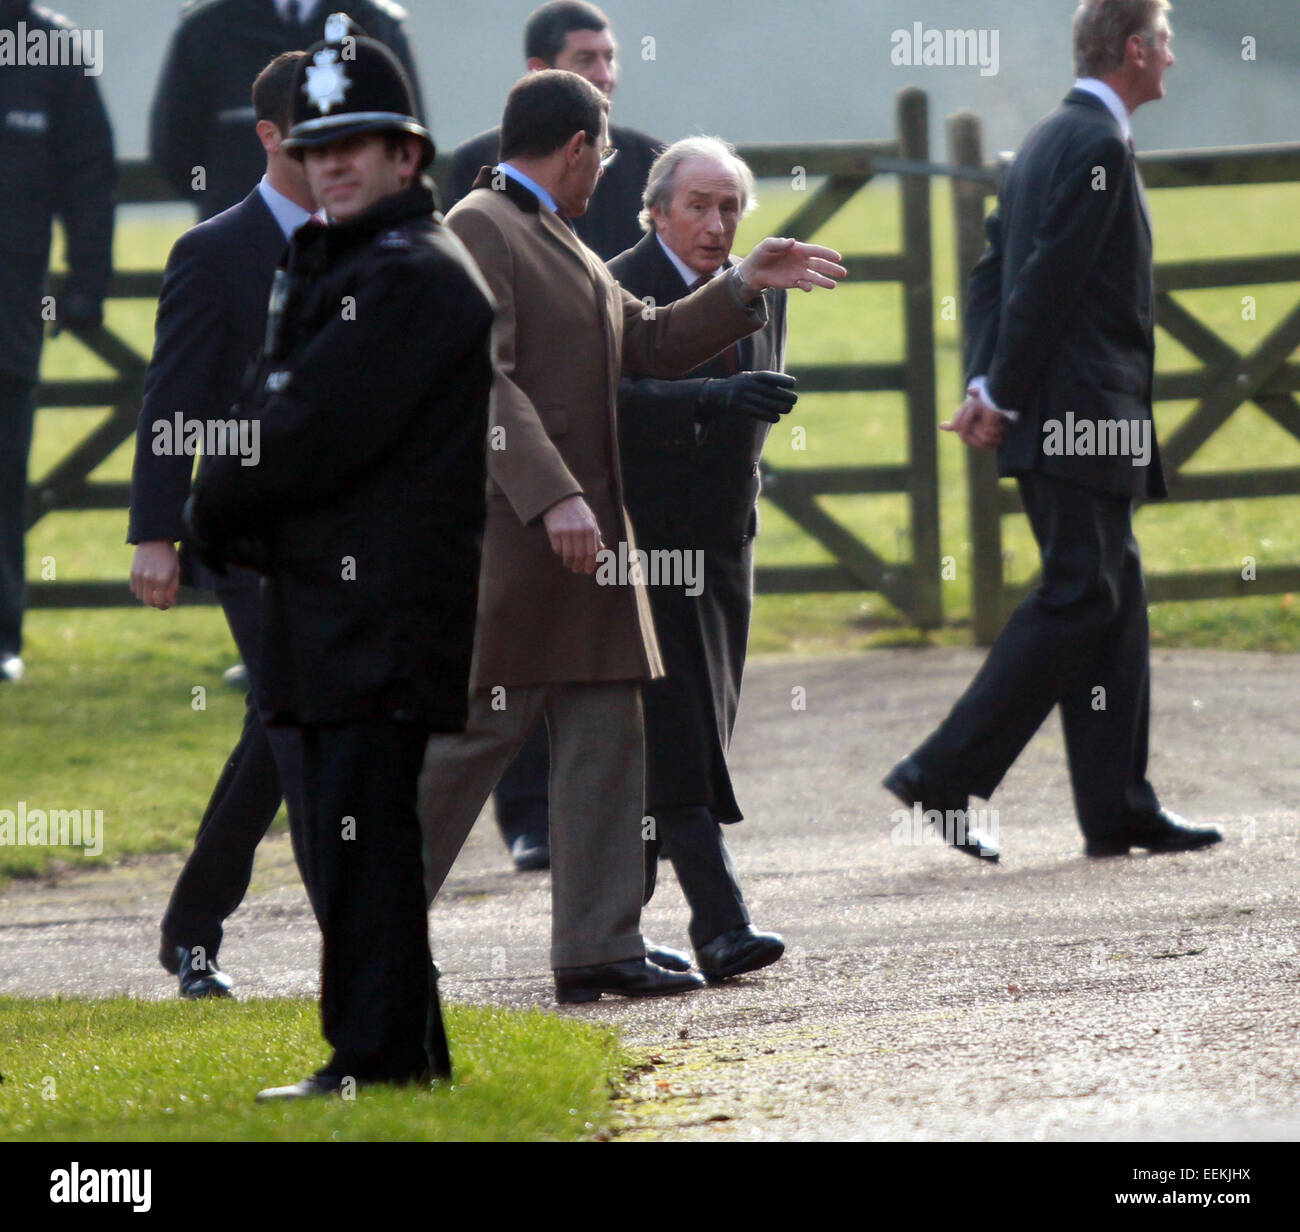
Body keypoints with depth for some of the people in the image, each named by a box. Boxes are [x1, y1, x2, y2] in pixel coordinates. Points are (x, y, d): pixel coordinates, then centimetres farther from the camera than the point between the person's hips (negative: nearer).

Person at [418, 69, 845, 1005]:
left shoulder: (564, 246, 22)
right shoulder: (475, 234, -10)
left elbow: (648, 344, 29)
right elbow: (483, 382, -20)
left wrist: (747, 287, 21)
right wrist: (554, 497, -27)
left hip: (584, 533, 10)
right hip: (505, 537, -10)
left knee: (607, 736, 5)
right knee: (473, 733, -8)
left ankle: (600, 948, 6)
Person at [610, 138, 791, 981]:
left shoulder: (760, 292, 11)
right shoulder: (616, 290, -12)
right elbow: (617, 400, -28)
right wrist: (717, 398, -41)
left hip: (724, 541, 7)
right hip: (643, 539, -7)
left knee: (696, 743, 10)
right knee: (676, 736, -13)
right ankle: (721, 925, -19)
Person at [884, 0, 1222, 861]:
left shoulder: (1049, 142, 18)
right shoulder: (1098, 145, -14)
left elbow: (997, 270, 16)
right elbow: (1047, 281, -19)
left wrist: (987, 385, 6)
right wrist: (1005, 396, -12)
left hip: (1059, 425, 10)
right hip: (1085, 419, -10)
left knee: (1112, 599, 10)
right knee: (1077, 601, -8)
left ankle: (1119, 811, 10)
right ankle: (944, 778, -9)